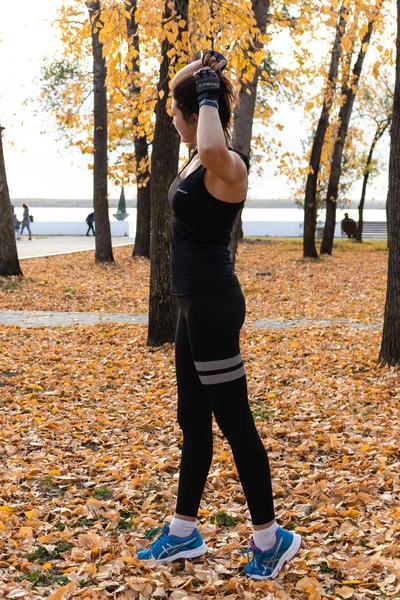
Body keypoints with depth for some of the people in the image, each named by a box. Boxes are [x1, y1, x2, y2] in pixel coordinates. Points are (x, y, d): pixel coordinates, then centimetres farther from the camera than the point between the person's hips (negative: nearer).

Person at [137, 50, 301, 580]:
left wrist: (210, 96, -27)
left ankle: (271, 538, 14)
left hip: (212, 302, -10)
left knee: (233, 421, 0)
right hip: (196, 301, 10)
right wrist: (201, 77, 18)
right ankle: (184, 532, 27)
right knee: (193, 418, 15)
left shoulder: (227, 166, -19)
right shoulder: (202, 160, 10)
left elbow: (212, 148, -44)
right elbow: (205, 146, 32)